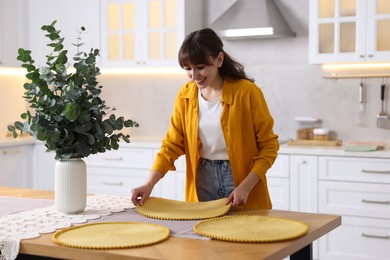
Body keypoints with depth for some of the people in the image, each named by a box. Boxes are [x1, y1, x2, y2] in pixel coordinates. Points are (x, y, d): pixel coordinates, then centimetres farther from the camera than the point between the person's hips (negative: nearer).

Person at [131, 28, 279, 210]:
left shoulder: (246, 92, -14)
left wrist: (246, 186, -19)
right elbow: (172, 145, 0)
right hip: (201, 184, 4)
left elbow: (269, 145, -9)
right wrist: (150, 183, -13)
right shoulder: (185, 96, -1)